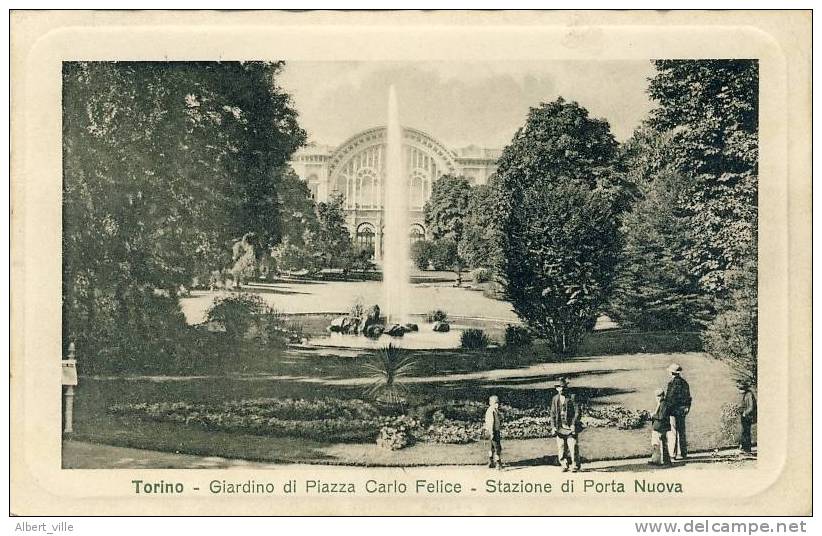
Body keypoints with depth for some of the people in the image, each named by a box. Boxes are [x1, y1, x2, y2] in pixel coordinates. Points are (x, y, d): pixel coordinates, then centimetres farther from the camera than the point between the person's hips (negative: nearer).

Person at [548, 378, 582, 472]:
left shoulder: (572, 398, -2)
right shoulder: (555, 399, 10)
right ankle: (564, 465, 16)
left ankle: (575, 465, 3)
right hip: (559, 428, 3)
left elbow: (577, 412, -4)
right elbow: (552, 414, 13)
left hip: (571, 427, -3)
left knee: (573, 446, -8)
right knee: (561, 447, 3)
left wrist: (573, 424, -13)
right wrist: (553, 427, 4)